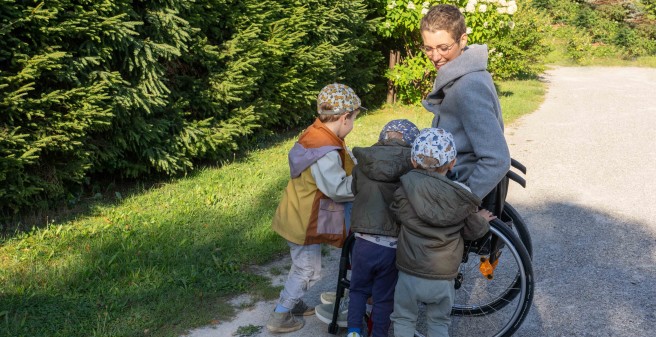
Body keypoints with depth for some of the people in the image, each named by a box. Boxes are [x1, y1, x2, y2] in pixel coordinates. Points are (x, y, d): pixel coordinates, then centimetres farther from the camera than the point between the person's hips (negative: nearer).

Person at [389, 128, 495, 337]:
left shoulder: (405, 191, -13)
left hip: (410, 275, -1)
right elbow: (472, 232, 2)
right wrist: (482, 219, 24)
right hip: (443, 278, 1)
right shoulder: (462, 197, -8)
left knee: (404, 320, 19)